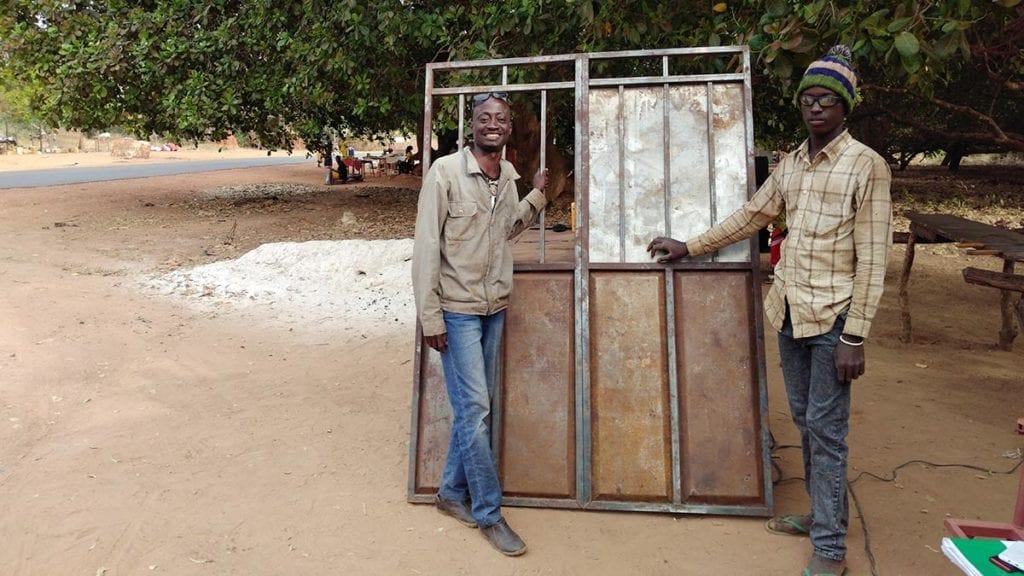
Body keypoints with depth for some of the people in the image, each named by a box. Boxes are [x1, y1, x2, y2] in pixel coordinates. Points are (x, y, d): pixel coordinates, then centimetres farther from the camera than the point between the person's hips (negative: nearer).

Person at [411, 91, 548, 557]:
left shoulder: (509, 175, 5)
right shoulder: (445, 172, -13)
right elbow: (426, 247, -14)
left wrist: (537, 195, 10)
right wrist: (430, 316, -15)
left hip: (495, 308, 6)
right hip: (457, 309, -6)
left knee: (476, 407, 12)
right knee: (474, 409, -3)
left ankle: (452, 492, 30)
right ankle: (489, 513, 11)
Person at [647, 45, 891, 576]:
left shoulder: (866, 166, -8)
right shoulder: (789, 165, 10)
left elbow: (872, 259, -11)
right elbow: (749, 217, 21)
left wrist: (854, 337, -15)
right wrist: (688, 247, 22)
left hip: (831, 317, -6)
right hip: (789, 312, 6)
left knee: (825, 428, -3)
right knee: (805, 421, 14)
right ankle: (822, 515, 30)